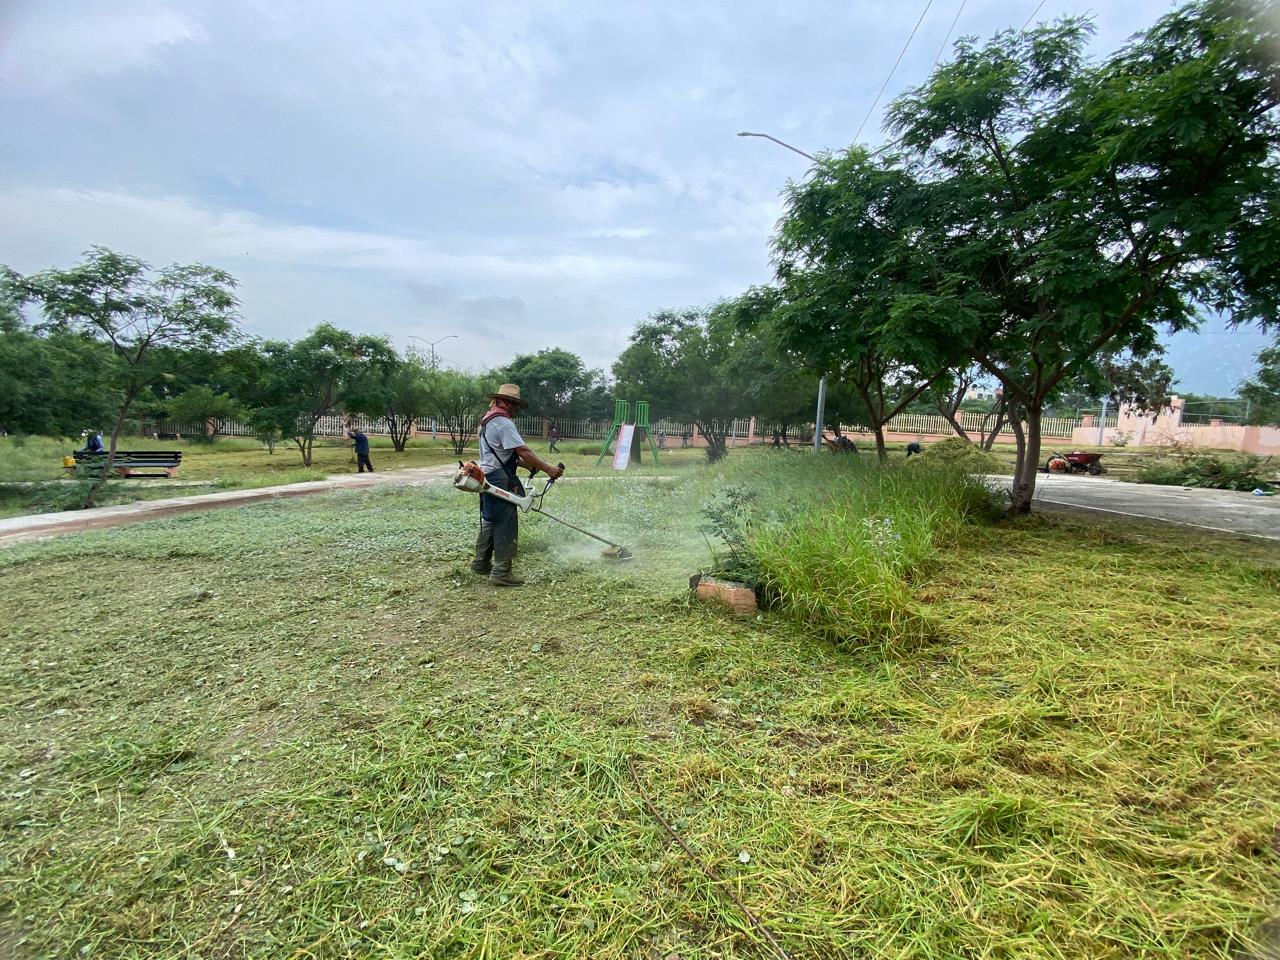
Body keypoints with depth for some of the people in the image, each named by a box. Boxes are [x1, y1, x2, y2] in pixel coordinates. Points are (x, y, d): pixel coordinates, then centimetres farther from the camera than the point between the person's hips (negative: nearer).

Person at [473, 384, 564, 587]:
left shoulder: (488, 420, 19)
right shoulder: (503, 422, -15)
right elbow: (523, 451, -21)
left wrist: (531, 466, 9)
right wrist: (548, 469, -19)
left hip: (488, 478, 11)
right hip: (500, 480, -11)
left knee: (489, 521, 18)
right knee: (506, 525, -7)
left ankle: (481, 564, 27)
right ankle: (501, 572, -6)